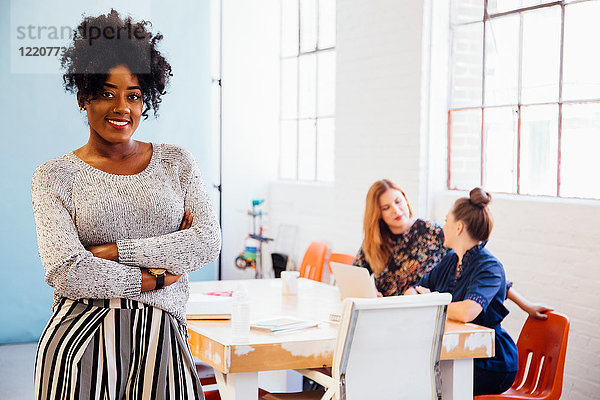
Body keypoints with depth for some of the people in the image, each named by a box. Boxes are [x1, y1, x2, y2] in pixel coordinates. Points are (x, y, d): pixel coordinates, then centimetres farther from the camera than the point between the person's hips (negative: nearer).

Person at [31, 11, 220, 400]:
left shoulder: (176, 161, 10)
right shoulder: (56, 176, 1)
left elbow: (208, 242, -4)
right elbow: (67, 274, -10)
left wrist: (111, 251, -9)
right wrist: (157, 277, -6)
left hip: (161, 338, 2)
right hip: (84, 341, -2)